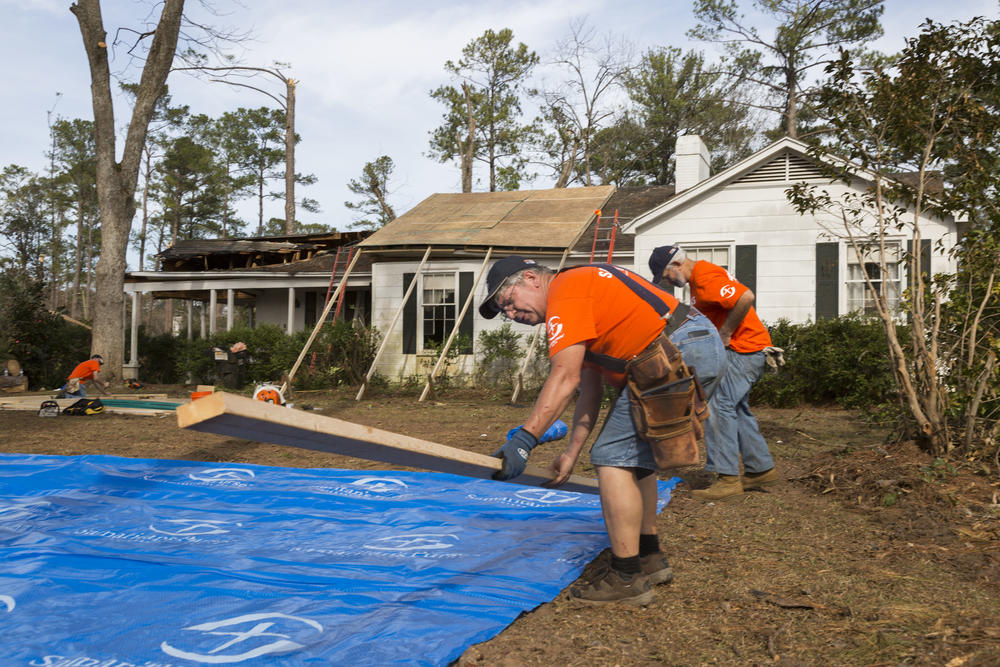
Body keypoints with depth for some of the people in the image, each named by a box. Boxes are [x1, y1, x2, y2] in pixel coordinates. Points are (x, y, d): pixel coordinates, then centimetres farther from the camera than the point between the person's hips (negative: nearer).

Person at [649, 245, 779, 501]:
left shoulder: (705, 278, -19)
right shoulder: (699, 276, 15)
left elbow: (746, 297, -30)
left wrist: (724, 334, -21)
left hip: (744, 350, -11)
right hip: (745, 351, 11)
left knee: (718, 405, -13)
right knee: (736, 408, 16)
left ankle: (728, 478, -10)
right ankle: (761, 469, 24)